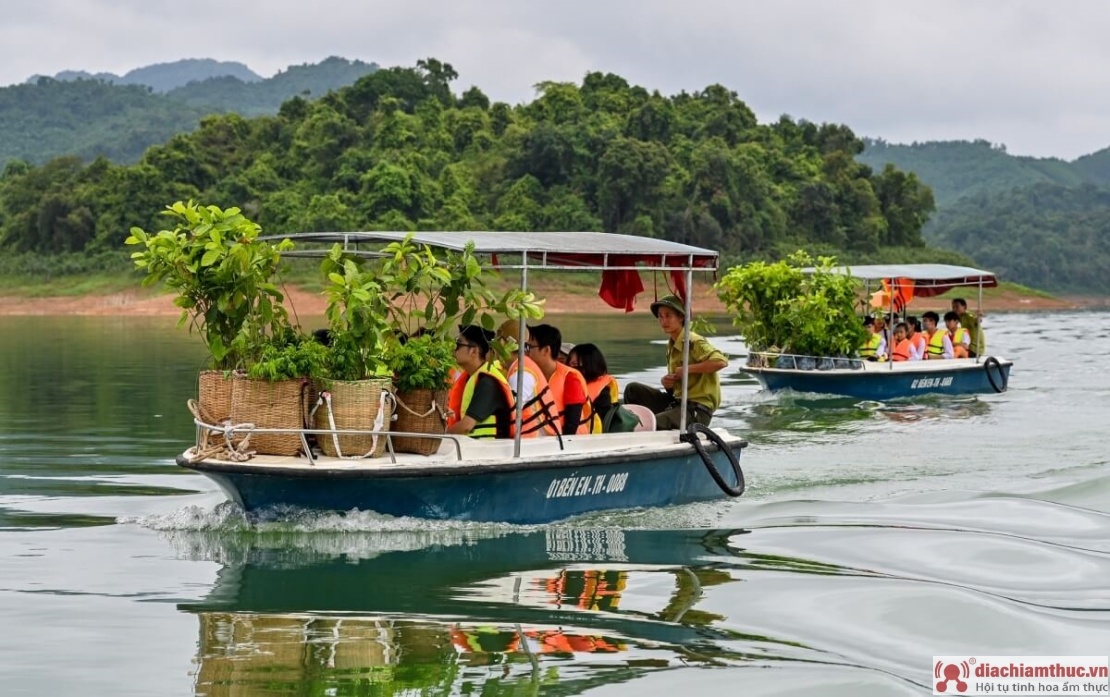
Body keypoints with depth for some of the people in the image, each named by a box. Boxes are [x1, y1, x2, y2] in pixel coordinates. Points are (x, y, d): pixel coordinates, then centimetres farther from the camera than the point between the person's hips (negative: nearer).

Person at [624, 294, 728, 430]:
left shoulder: (694, 342, -13)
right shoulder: (671, 345, 14)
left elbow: (721, 361, -29)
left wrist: (688, 369, -22)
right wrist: (667, 383, -1)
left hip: (698, 409, -9)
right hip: (676, 402, 9)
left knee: (652, 424, -29)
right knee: (633, 390, 3)